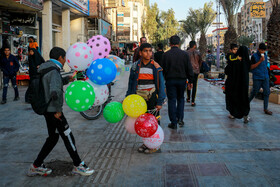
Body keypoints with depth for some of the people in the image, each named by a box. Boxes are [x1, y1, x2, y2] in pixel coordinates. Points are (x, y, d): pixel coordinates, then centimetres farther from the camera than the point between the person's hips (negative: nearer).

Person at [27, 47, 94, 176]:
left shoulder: (45, 68, 11)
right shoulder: (53, 71, -20)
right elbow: (55, 92, -34)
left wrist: (66, 79, 15)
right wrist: (58, 110, -24)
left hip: (47, 109, 10)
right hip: (53, 111, -10)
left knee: (53, 137, 18)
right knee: (68, 137, 1)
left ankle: (36, 166, 22)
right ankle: (78, 166, 14)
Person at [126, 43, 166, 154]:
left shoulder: (156, 67, -2)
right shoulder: (135, 66, 4)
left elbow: (161, 85, 0)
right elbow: (131, 83, 11)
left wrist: (160, 102, -5)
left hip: (152, 98, -2)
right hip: (139, 98, 2)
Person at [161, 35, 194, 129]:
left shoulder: (166, 54, -5)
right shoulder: (185, 54, -1)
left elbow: (163, 69, -3)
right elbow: (189, 69, 1)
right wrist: (190, 81, 8)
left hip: (170, 80, -1)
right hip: (182, 80, 2)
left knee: (172, 100, 4)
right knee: (180, 99, 18)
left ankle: (173, 122, 6)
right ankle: (180, 118, 10)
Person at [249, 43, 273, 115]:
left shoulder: (265, 55, 10)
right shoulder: (254, 56, -8)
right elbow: (251, 67, -11)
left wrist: (266, 75, 19)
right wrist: (260, 61, -20)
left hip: (265, 77, 5)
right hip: (257, 78, -5)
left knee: (267, 92, 1)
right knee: (254, 92, 2)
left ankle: (265, 109, 7)